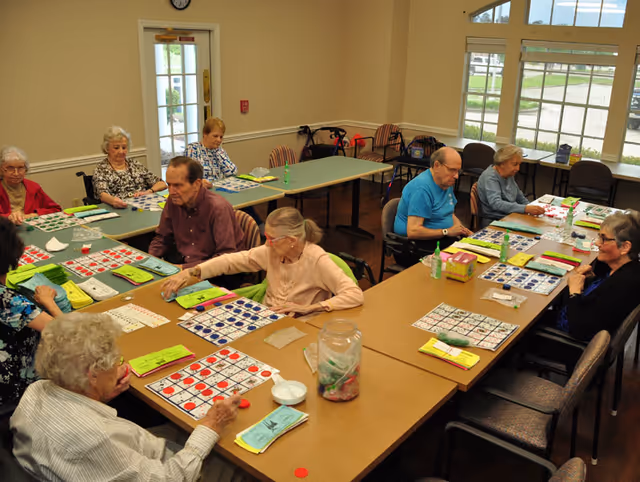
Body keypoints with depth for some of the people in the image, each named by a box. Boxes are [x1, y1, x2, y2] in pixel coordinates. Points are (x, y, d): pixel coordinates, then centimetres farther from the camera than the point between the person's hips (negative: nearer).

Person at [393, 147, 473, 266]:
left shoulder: (446, 183, 11)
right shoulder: (422, 189, -20)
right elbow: (413, 232, -26)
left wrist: (461, 229, 5)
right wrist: (447, 232, -20)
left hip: (442, 238, 9)